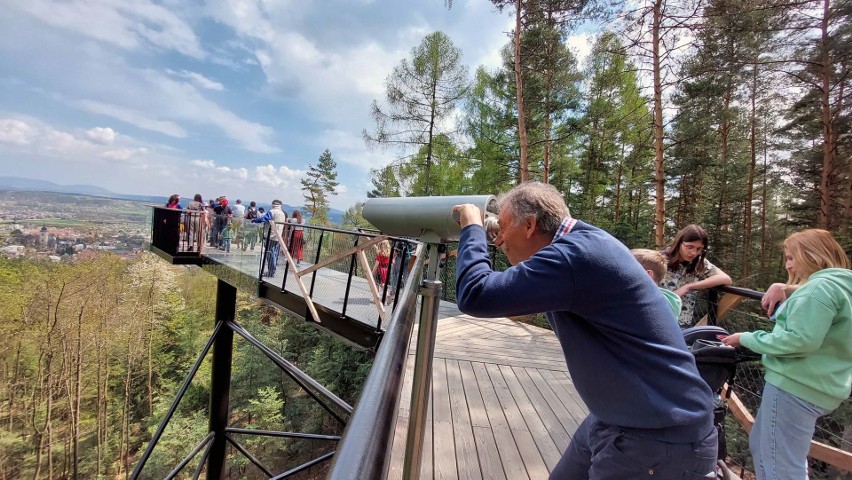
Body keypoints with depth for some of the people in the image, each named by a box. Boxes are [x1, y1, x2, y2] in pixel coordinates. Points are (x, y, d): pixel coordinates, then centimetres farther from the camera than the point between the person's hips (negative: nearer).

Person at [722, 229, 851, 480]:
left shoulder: (821, 286, -17)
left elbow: (800, 340, -25)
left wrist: (746, 339, -16)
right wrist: (784, 290, 8)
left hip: (795, 386, -11)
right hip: (810, 385, 11)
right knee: (760, 446, 23)